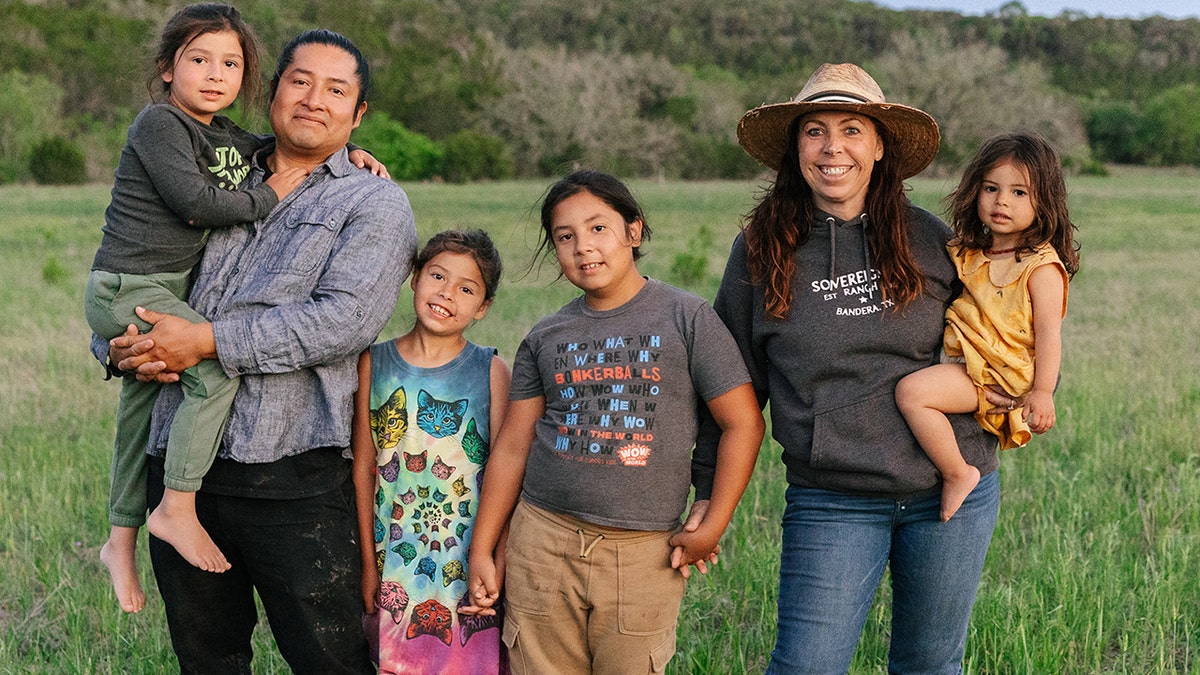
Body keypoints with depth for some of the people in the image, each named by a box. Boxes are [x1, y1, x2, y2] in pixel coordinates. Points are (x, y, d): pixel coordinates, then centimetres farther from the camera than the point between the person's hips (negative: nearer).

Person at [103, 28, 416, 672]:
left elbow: (345, 320, -14)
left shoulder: (376, 202, 2)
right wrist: (123, 348, -2)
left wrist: (208, 342, -16)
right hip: (178, 458, 5)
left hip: (294, 474, -5)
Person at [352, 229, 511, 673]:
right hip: (396, 564, 1)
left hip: (469, 564, -1)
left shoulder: (490, 370, -4)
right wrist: (368, 563, 1)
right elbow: (363, 468, 2)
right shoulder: (374, 364, 1)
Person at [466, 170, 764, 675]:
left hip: (644, 552, -3)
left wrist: (711, 528, -6)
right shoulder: (545, 338, 10)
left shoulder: (686, 319, -1)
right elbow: (512, 448, 11)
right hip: (543, 541, 3)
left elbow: (743, 424, -2)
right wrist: (481, 551, 8)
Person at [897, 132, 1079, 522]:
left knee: (912, 391, -25)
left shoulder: (1041, 267, -9)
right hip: (965, 366, 9)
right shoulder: (968, 255, 13)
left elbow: (1048, 333, -13)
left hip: (1002, 377, -9)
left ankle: (958, 475, -13)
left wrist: (1042, 393, -19)